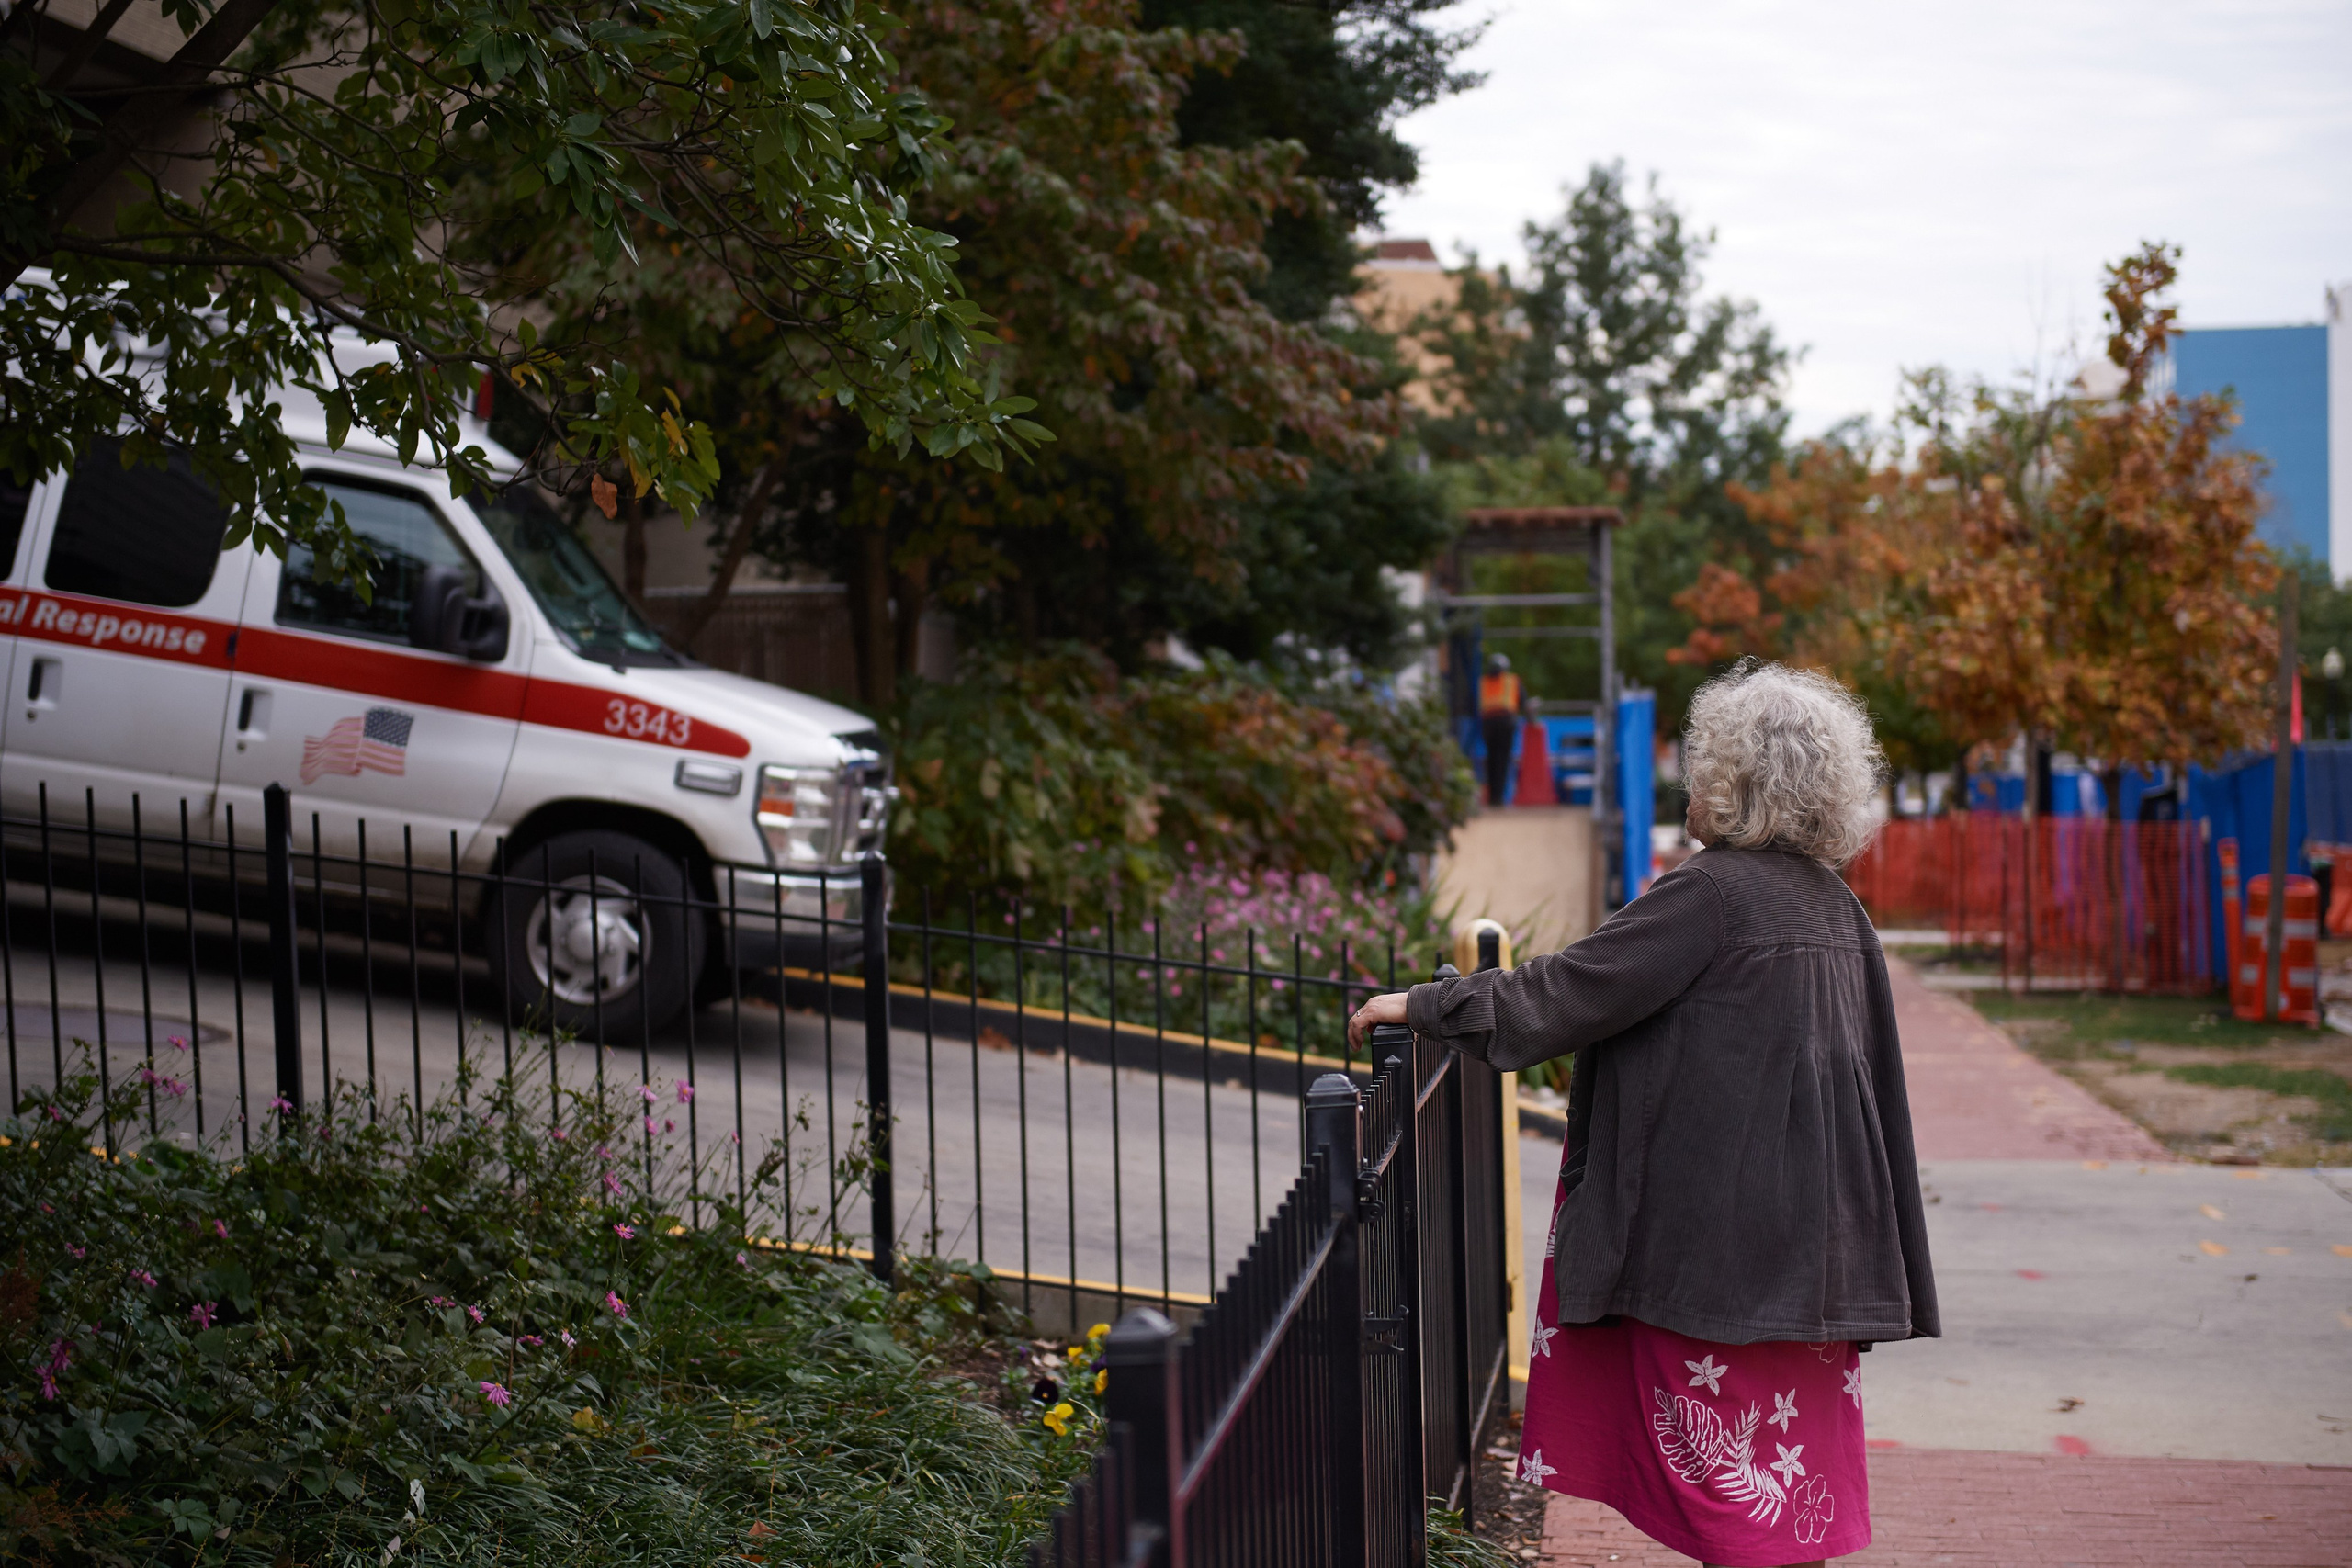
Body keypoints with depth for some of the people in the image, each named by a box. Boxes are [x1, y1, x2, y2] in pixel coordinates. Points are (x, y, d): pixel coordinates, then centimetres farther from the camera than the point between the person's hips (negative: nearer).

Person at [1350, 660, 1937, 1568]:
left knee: (1729, 1481, -1)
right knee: (1796, 1476, 13)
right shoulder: (1835, 908, 10)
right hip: (1815, 1242, 8)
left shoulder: (1711, 894, -15)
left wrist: (1424, 1006, -5)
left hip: (1724, 1239, -8)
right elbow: (1873, 1082, 15)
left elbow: (1573, 990, -14)